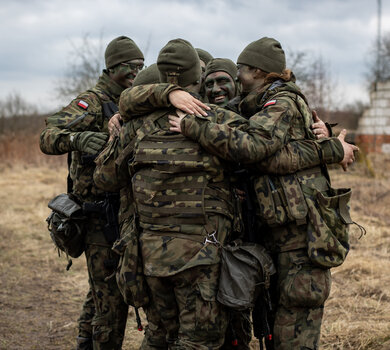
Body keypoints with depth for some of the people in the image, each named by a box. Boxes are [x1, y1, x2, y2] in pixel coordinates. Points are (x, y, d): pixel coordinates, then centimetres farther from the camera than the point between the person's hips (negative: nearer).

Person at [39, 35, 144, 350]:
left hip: (122, 212, 9)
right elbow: (47, 137, -23)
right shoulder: (92, 102, -11)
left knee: (102, 290, 20)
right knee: (112, 296, -6)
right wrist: (76, 137, -42)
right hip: (100, 214, -8)